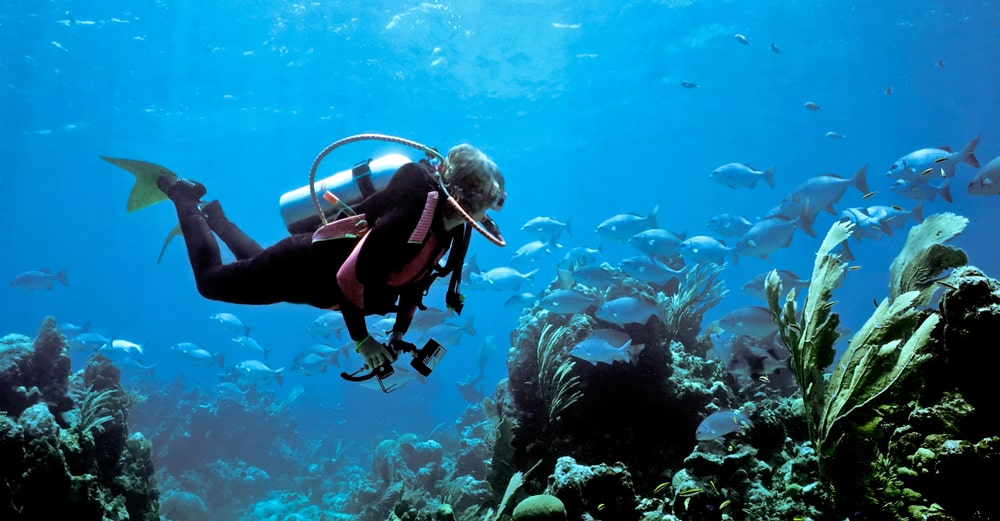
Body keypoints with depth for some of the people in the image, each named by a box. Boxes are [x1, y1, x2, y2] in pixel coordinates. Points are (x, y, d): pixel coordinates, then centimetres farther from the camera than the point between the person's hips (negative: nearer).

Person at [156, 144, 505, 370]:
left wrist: (400, 331, 2)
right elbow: (348, 278, -35)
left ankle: (213, 218, 52)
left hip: (325, 260, 8)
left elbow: (414, 272, 5)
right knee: (210, 280, 12)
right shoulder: (409, 220, -39)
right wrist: (361, 340, -23)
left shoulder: (450, 223, -11)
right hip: (302, 267, -8)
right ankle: (181, 195, 27)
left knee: (256, 264, 36)